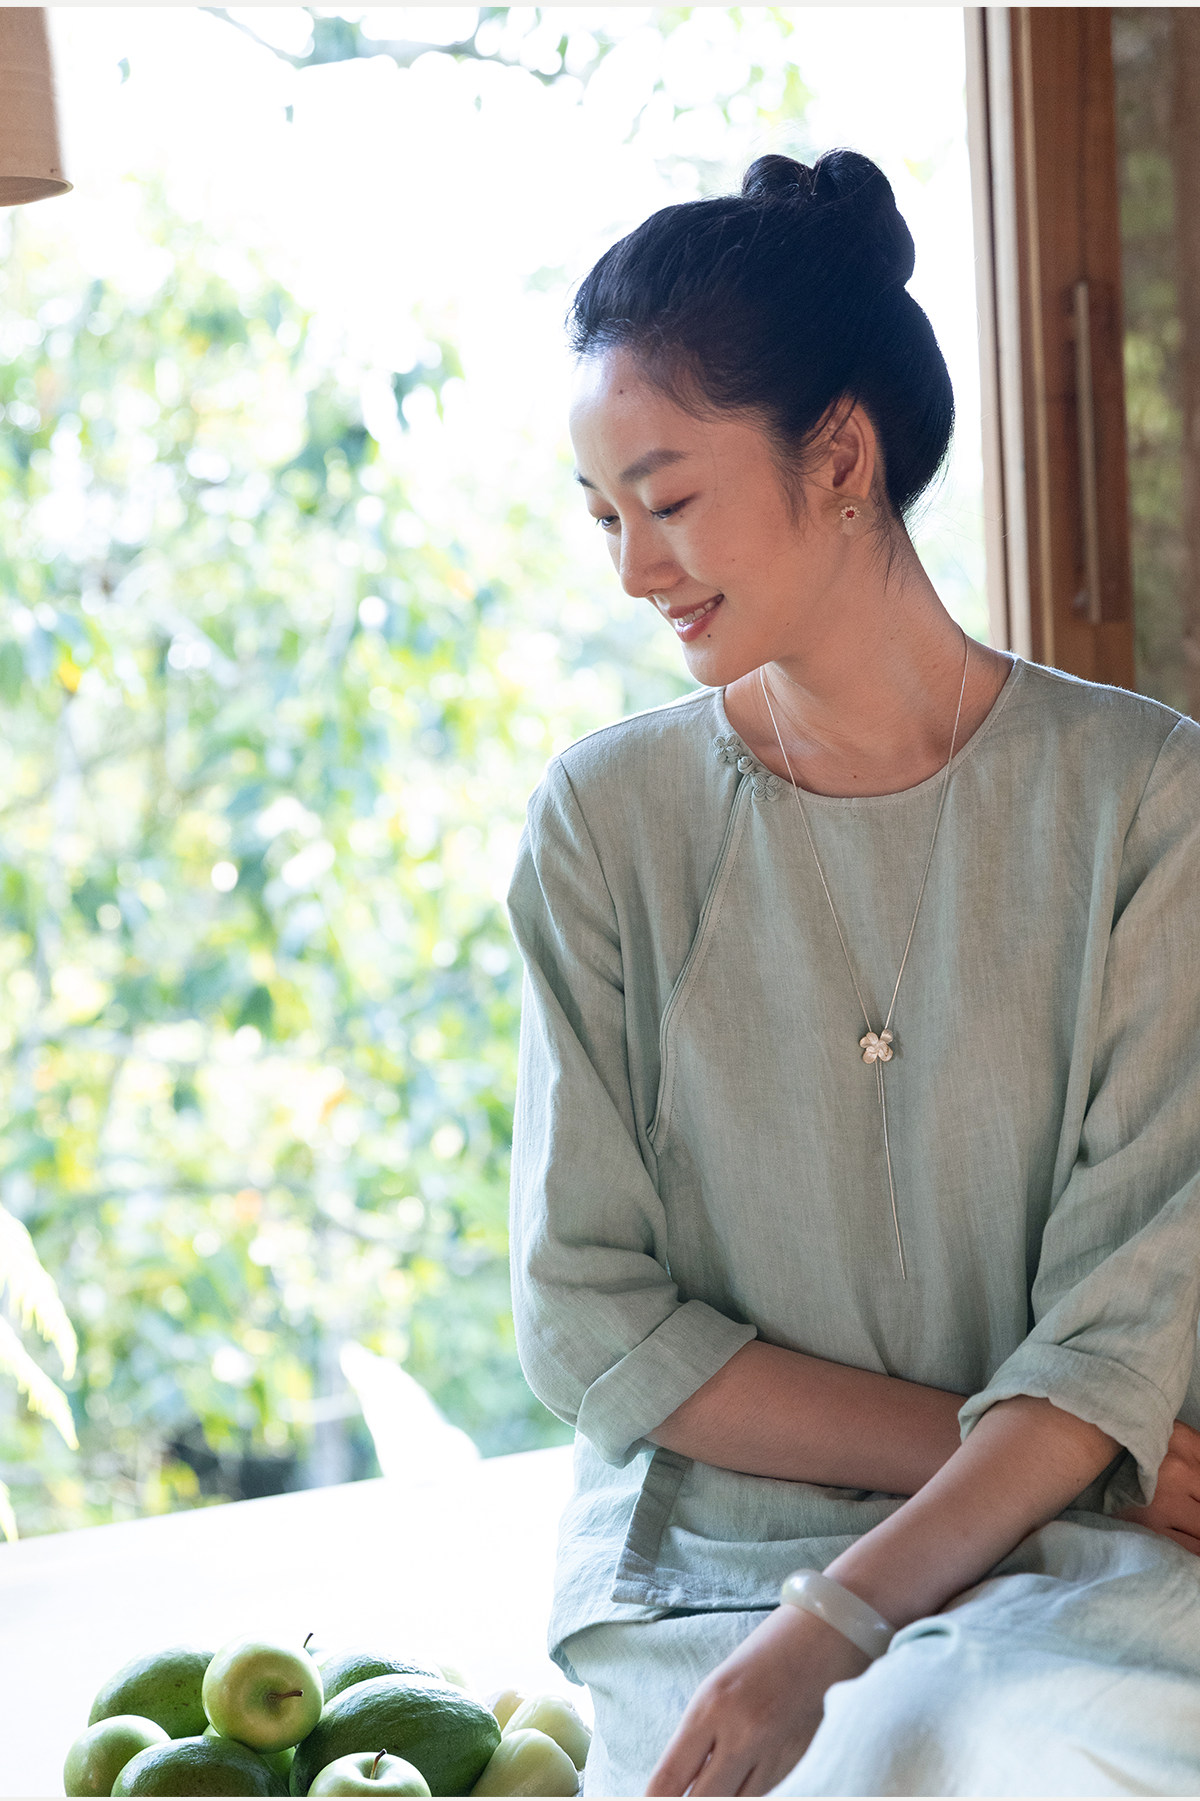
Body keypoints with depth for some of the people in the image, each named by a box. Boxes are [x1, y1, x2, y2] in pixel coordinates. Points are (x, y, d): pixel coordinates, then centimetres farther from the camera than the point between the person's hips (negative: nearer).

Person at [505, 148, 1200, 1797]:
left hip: (1064, 1568, 1)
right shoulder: (608, 820, 2)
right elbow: (588, 1323, -1)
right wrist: (992, 1438, -9)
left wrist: (826, 1631, -18)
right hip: (698, 1571, 0)